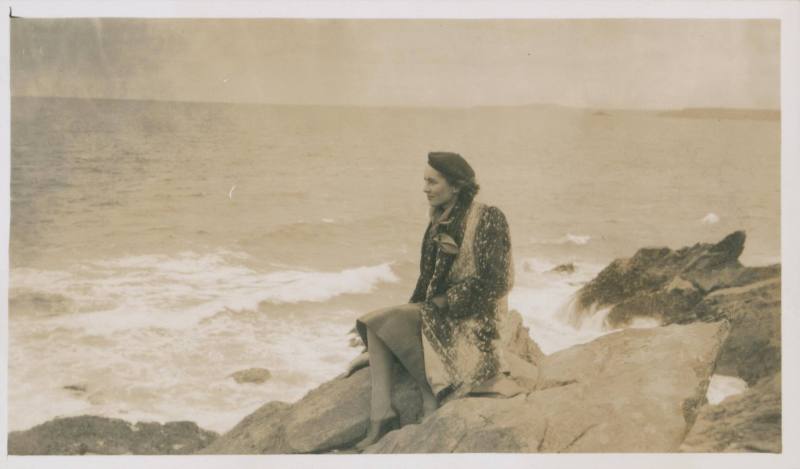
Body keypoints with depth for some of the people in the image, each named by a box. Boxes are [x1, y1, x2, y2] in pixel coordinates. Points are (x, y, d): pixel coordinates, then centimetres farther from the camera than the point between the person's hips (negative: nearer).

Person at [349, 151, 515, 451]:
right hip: (438, 312, 8)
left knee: (383, 322, -19)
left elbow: (492, 281, -18)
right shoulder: (440, 222, 11)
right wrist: (414, 308, 2)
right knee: (375, 325, -10)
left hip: (471, 319, -8)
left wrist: (445, 300, -14)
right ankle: (381, 418, -17)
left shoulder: (487, 219, -12)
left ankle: (435, 397, -6)